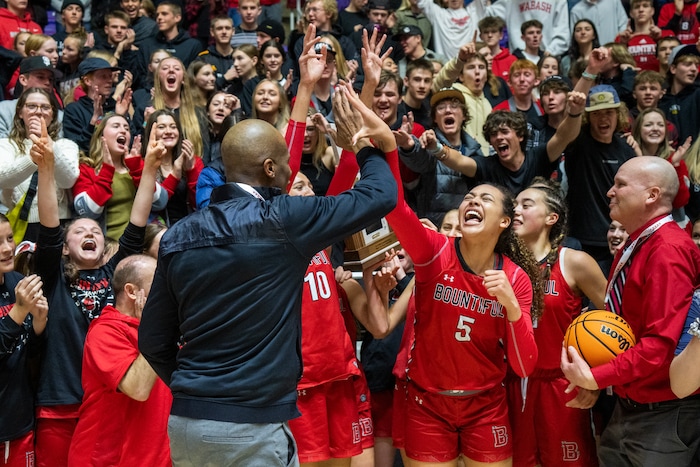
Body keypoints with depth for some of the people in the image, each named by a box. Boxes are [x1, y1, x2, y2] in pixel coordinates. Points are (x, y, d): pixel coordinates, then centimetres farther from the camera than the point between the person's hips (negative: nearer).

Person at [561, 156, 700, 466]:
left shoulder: (668, 250, -20)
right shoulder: (631, 249, 12)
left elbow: (662, 343, -26)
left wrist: (595, 378, -22)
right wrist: (587, 369, 1)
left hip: (662, 415, -9)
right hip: (627, 407, 9)